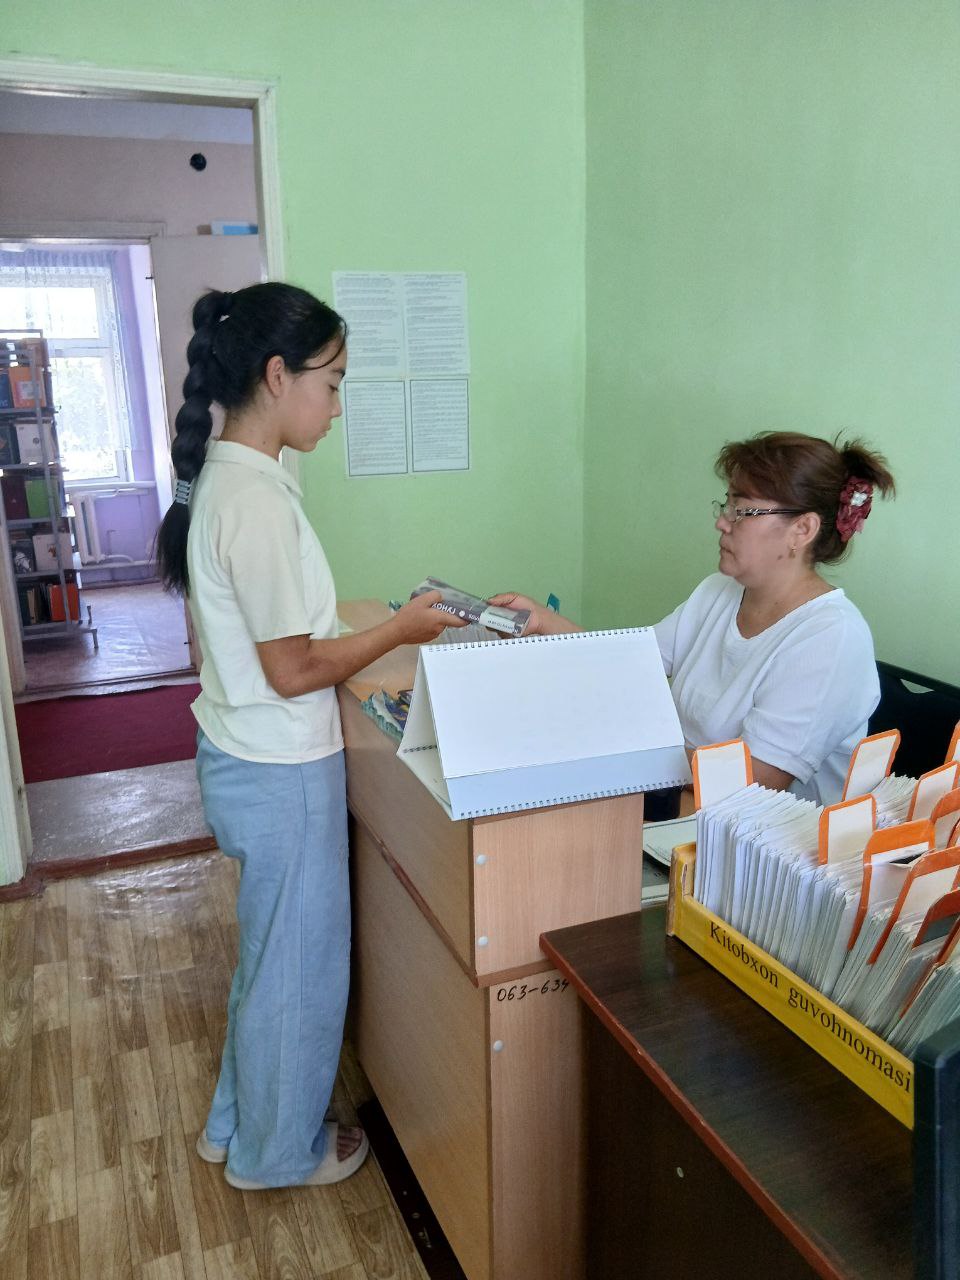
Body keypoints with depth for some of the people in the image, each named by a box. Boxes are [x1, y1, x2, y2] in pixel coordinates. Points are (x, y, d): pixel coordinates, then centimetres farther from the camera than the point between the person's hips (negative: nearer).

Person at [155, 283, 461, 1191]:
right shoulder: (258, 497, -25)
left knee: (270, 950, 25)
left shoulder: (220, 475, 5)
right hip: (279, 773, -9)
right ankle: (278, 1150, 36)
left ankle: (238, 1122, 46)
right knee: (298, 960, 12)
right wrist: (400, 629, -10)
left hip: (245, 758, 9)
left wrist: (372, 657, 11)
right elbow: (292, 671, -22)